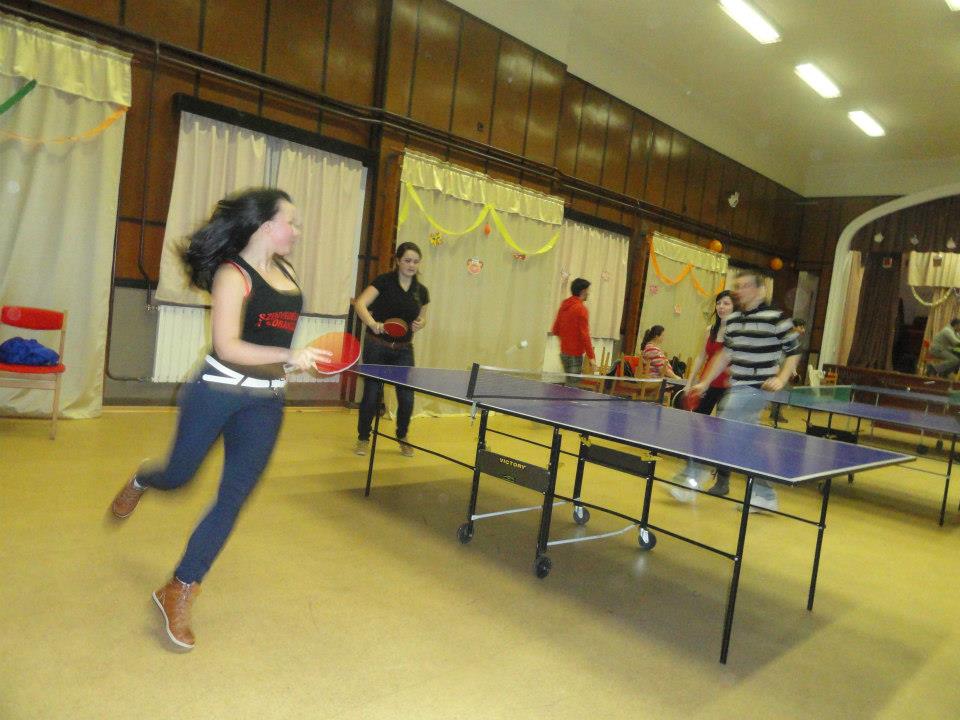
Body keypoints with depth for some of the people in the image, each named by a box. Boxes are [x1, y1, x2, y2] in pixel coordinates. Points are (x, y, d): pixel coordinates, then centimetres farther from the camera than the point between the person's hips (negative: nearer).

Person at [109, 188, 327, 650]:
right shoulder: (232, 275, -16)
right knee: (178, 477, 16)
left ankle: (179, 592, 14)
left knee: (233, 500, 1)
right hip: (216, 394, -5)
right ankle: (140, 482, 54)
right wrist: (288, 356, -32)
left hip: (266, 403, 5)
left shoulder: (286, 271, 5)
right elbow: (227, 347, -25)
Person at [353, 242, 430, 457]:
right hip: (377, 348, -3)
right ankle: (363, 438, 22)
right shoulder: (384, 281, -9)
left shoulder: (421, 291, 5)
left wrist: (419, 324, -5)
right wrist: (372, 323, -39)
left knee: (407, 397, 0)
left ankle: (402, 438, 25)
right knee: (372, 394, 1)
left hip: (403, 350, 4)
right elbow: (361, 304, -20)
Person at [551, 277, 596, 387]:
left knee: (569, 383, 17)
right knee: (572, 386, -4)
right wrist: (591, 358, -18)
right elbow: (585, 335, -19)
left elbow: (555, 330, 14)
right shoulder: (581, 309, -16)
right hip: (575, 354, -8)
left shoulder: (564, 305, 8)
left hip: (564, 352, 8)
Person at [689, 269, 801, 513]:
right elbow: (726, 354, 19)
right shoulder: (733, 319, 11)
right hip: (736, 389, 7)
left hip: (756, 390, -7)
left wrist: (781, 379, -14)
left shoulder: (776, 318, -8)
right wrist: (705, 383, 15)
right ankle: (765, 496, 22)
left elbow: (794, 353, -1)